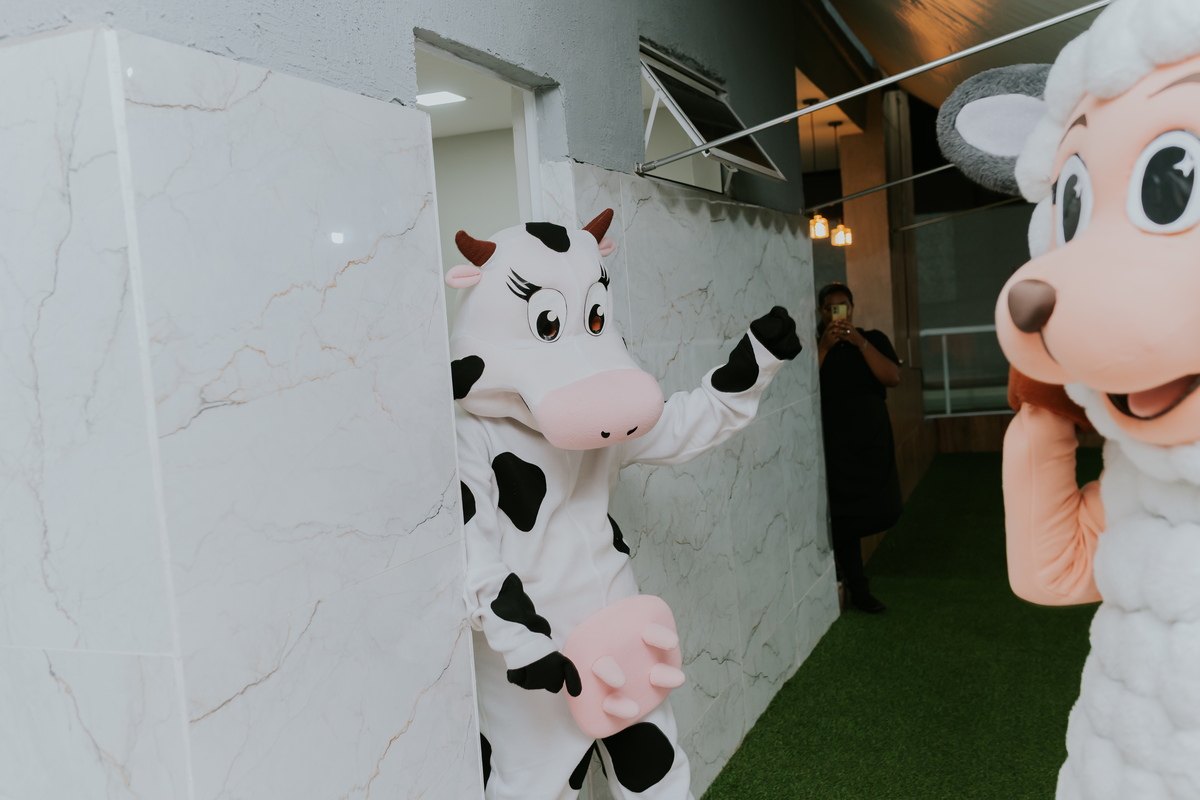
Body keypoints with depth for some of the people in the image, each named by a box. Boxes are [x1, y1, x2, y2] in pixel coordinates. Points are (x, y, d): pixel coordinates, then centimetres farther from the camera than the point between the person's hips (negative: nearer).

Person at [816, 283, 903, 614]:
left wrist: (860, 343, -16)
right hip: (834, 443, -3)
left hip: (873, 438, 3)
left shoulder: (874, 339, 8)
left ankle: (840, 543, 31)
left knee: (885, 512, 5)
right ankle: (858, 590, 9)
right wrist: (824, 346, -19)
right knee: (845, 515, -2)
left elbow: (892, 378, -8)